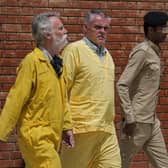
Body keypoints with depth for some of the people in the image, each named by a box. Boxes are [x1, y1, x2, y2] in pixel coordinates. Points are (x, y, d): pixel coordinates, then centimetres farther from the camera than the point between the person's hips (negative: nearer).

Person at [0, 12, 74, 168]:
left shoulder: (57, 63, 11)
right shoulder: (32, 62, -14)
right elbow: (16, 99, -16)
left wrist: (66, 127, 16)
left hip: (53, 136, 8)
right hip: (36, 136, -8)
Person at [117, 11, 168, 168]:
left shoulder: (154, 52, 14)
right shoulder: (142, 51, -13)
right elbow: (122, 85, -19)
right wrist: (129, 118, -21)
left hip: (151, 121, 9)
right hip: (137, 121, -9)